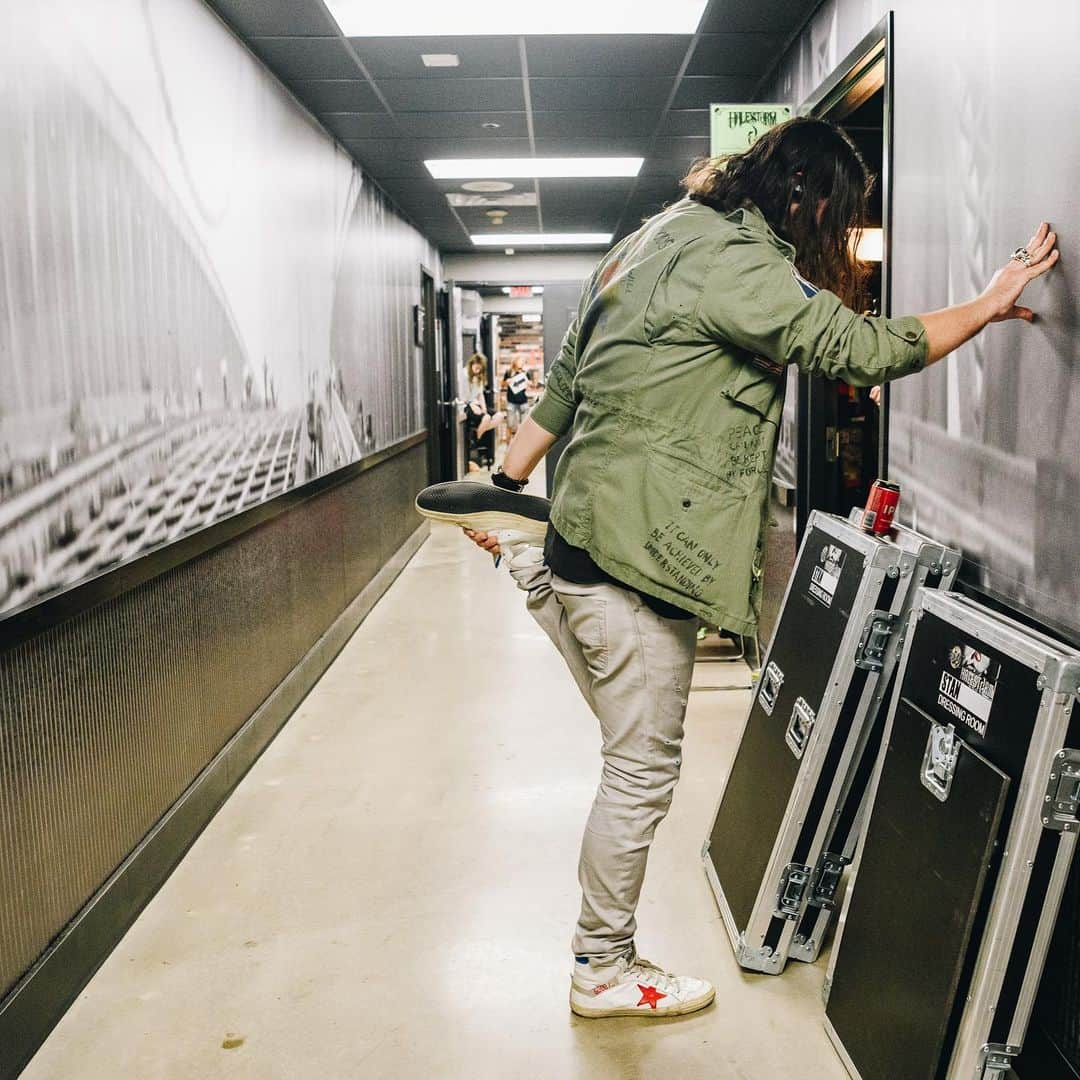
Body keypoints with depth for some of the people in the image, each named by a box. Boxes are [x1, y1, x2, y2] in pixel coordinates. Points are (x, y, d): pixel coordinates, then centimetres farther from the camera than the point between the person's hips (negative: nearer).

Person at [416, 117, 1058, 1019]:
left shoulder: (660, 237, 16)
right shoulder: (733, 259, -15)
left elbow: (566, 379, 19)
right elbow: (860, 347, -16)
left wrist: (509, 482, 24)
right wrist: (990, 304, -3)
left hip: (590, 533, 10)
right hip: (633, 562, -9)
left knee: (638, 756, 18)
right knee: (642, 769, 4)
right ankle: (605, 970, 21)